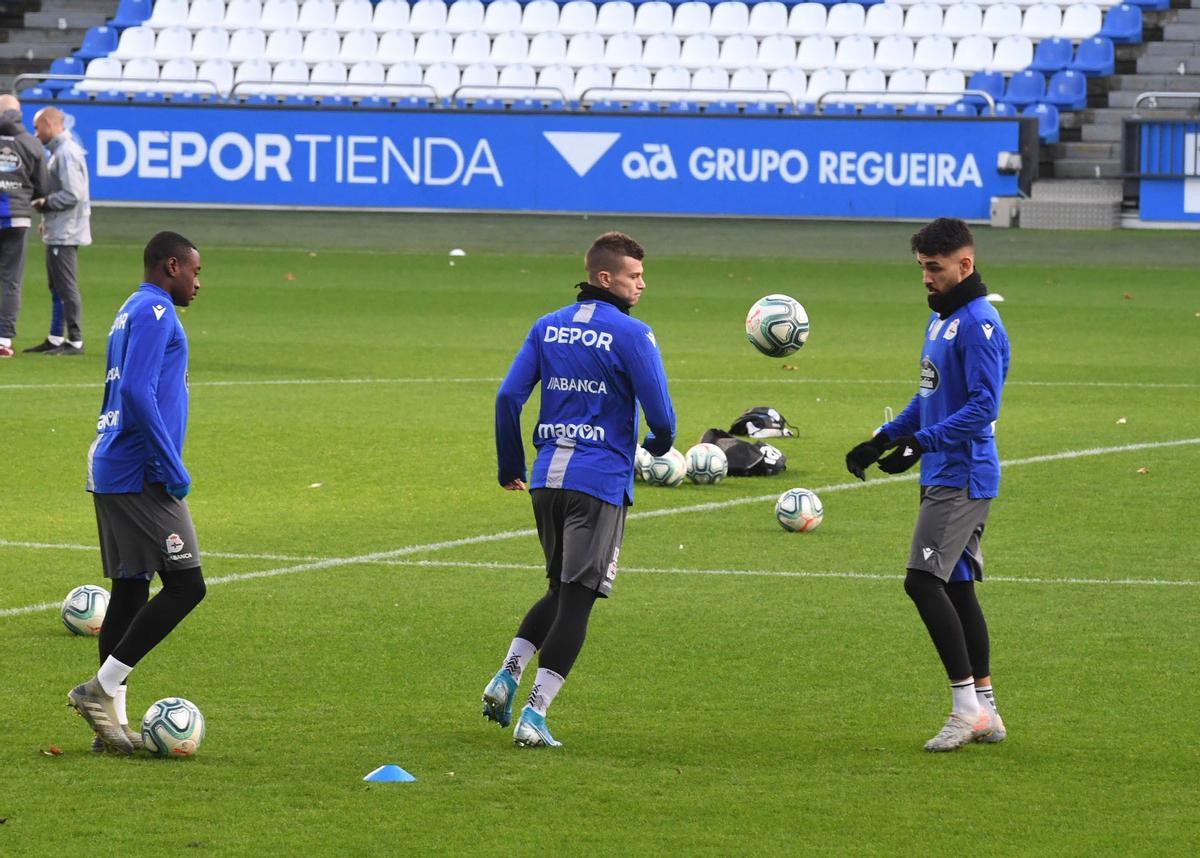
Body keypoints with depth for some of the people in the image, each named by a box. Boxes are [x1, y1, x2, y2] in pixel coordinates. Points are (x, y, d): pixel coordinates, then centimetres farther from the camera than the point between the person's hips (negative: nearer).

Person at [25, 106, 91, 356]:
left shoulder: (66, 153, -17)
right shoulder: (58, 151, 15)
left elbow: (73, 194, -23)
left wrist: (45, 203, -12)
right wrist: (47, 218, 16)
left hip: (65, 232, -11)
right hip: (56, 232, 11)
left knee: (66, 287, -8)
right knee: (56, 287, 15)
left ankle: (75, 341, -6)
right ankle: (55, 339, 22)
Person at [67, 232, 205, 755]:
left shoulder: (132, 313, 20)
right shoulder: (154, 312, -11)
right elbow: (137, 392, -21)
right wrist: (172, 468, -19)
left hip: (111, 472, 10)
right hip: (140, 476, -10)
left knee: (130, 590, 10)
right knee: (185, 585, -10)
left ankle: (112, 721, 9)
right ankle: (102, 689, -10)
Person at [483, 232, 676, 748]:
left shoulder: (548, 328, 9)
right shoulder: (631, 334, -8)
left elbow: (508, 398, 6)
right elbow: (660, 414, -10)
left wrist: (510, 468, 16)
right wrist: (659, 446, 13)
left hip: (546, 478, 6)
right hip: (599, 481, -6)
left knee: (563, 589, 22)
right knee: (576, 598, -1)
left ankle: (506, 676, 5)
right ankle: (534, 716, -6)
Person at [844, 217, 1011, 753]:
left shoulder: (979, 324, -16)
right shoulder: (941, 318, 16)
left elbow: (983, 406, -23)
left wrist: (922, 441, -28)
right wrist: (883, 439, 21)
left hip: (962, 478, -10)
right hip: (943, 477, 10)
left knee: (924, 581, -15)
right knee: (955, 586, 10)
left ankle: (966, 705, -10)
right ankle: (984, 713, 15)